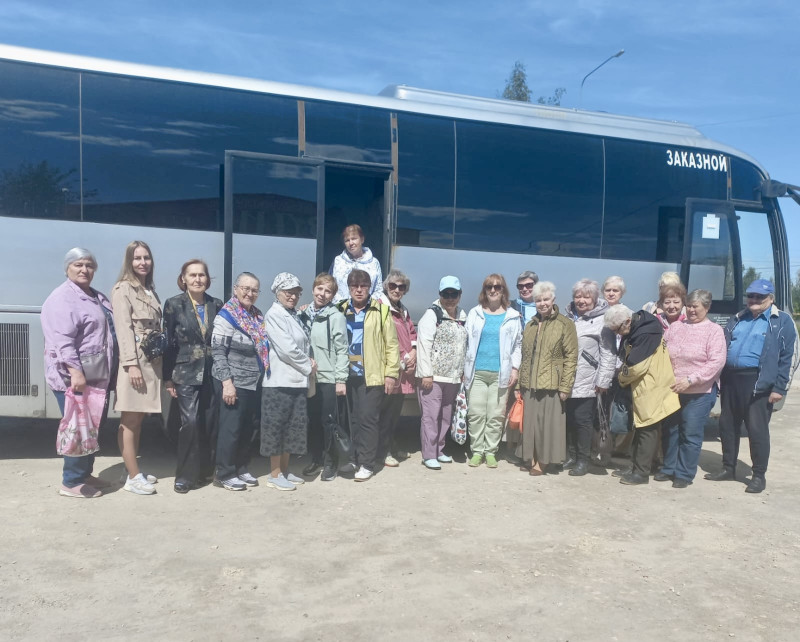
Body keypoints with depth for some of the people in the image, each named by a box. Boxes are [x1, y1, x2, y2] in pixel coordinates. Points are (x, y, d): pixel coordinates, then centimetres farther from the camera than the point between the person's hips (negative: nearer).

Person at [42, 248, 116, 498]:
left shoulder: (98, 297, 16)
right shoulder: (62, 298, -12)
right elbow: (62, 340, -23)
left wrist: (107, 373, 21)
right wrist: (75, 372, -30)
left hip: (97, 376, 9)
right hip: (73, 377, -9)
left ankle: (85, 474, 28)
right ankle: (71, 482, 8)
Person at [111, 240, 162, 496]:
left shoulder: (150, 289, 18)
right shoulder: (123, 289, -5)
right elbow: (124, 329, -13)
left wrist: (161, 358, 13)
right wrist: (132, 364, -20)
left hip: (152, 361, 8)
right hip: (135, 361, -8)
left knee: (138, 419, 12)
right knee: (130, 420, -4)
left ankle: (134, 472, 19)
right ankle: (133, 477, 0)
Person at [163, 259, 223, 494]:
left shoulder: (217, 305, 7)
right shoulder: (174, 305, -1)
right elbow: (168, 343, -2)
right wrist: (168, 378, -4)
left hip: (212, 374, 3)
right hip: (186, 374, -3)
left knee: (210, 424, 6)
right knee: (191, 422, -11)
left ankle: (205, 470, 23)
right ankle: (185, 475, 2)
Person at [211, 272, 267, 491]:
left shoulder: (257, 316, 12)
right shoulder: (226, 315, -9)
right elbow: (218, 351, -14)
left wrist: (263, 375, 13)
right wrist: (227, 382, -20)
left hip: (255, 383, 7)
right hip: (234, 383, -7)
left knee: (250, 428, 12)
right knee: (231, 428, -1)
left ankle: (241, 468, 25)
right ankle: (224, 473, 11)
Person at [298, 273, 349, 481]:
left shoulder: (336, 317, -6)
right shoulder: (303, 314, 8)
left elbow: (342, 350, -9)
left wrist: (341, 379, -12)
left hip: (328, 378, -4)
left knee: (328, 422, 2)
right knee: (312, 421, 12)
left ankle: (330, 462, 16)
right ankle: (316, 459, 26)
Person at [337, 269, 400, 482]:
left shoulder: (381, 310, -2)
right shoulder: (341, 311, 10)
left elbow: (391, 344, -3)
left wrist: (391, 373, -7)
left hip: (373, 375, -4)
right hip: (349, 374, 4)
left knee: (368, 418, -3)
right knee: (353, 418, 12)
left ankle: (367, 464, 6)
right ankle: (355, 459, 23)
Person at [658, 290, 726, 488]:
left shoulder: (714, 331, -5)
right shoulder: (675, 327, 9)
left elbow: (717, 362, -14)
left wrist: (690, 380, -21)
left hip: (699, 393, -5)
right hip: (671, 390, 5)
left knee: (691, 435, 2)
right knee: (669, 431, 13)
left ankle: (684, 474, 14)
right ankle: (668, 468, 26)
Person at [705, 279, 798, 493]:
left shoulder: (782, 322, 0)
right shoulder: (738, 319, 16)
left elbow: (787, 357, -5)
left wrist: (780, 388, -11)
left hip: (759, 384, -6)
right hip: (730, 380, 6)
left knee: (757, 430, -2)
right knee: (727, 426, 11)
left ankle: (759, 476, 11)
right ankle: (728, 468, 24)